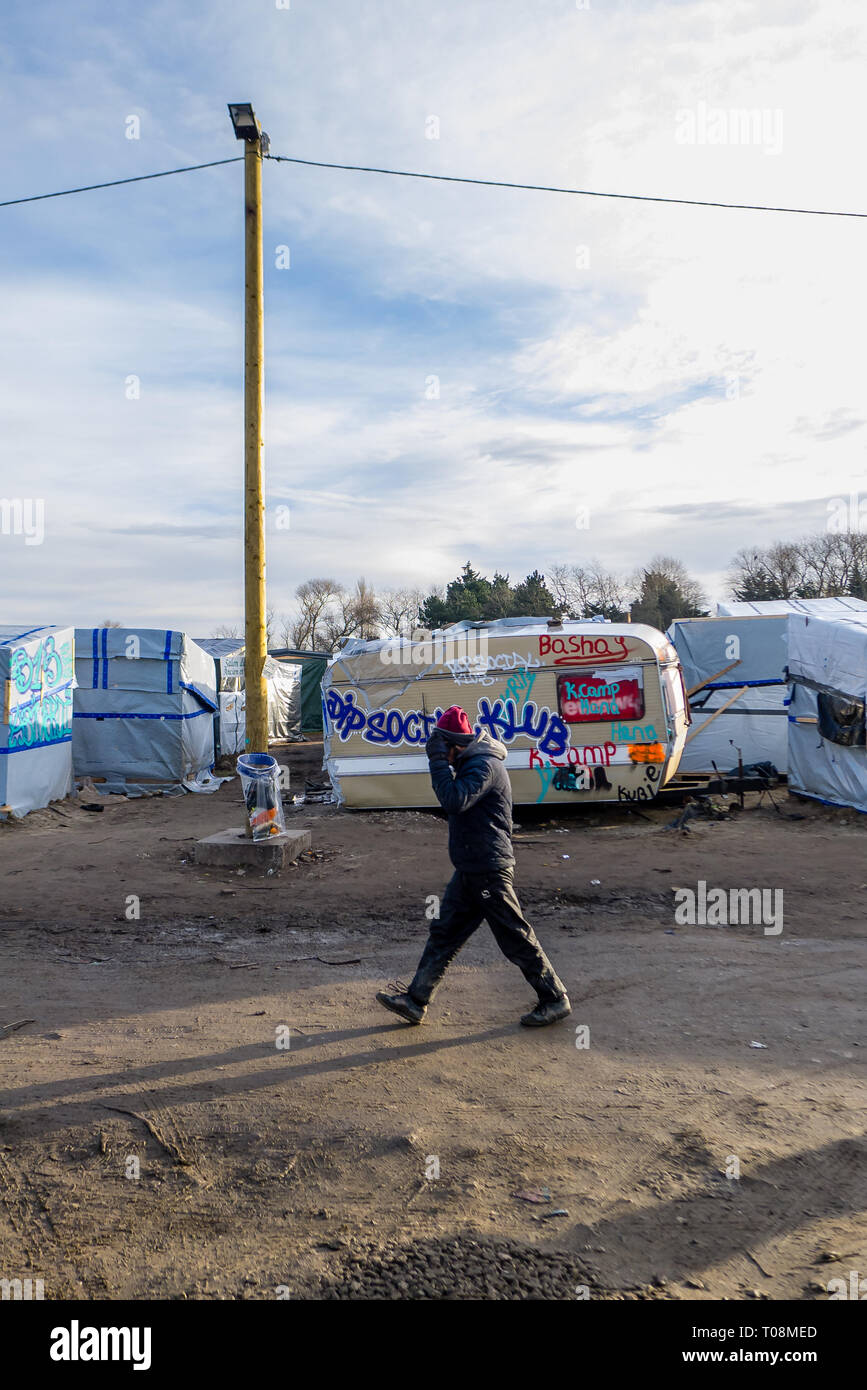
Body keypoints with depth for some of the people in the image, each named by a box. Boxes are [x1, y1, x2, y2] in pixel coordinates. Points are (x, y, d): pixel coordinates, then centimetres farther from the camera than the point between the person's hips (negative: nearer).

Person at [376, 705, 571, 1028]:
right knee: (443, 933, 11)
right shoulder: (473, 763, 12)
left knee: (516, 939, 1)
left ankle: (555, 1000, 16)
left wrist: (438, 761, -24)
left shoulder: (485, 765, -19)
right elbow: (457, 803, 25)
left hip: (489, 871, -10)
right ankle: (416, 1001, 18)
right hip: (470, 870, 10)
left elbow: (455, 802, -31)